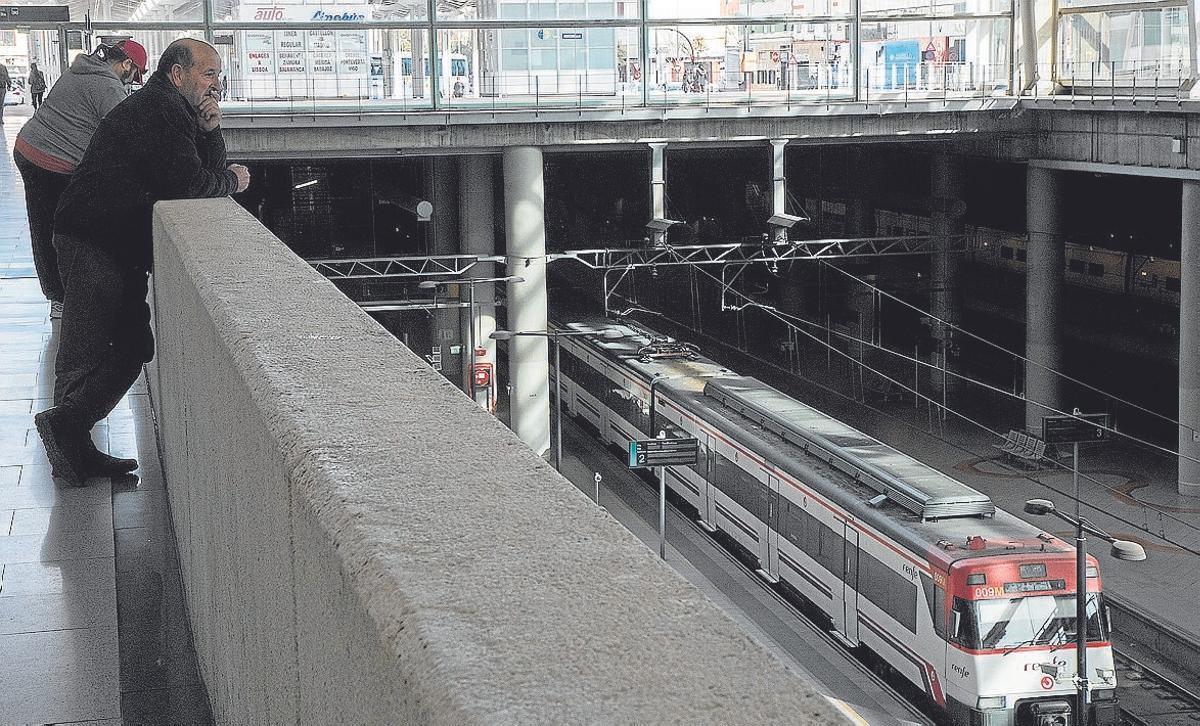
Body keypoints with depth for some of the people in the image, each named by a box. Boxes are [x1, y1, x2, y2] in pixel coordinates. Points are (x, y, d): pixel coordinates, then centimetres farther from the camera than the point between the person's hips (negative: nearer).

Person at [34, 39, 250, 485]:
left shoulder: (176, 112, 17)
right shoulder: (158, 111, -17)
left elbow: (209, 170, 14)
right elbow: (190, 183, -26)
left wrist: (209, 129, -4)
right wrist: (233, 179, -7)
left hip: (119, 246, 11)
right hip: (93, 242, -11)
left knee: (131, 346, 8)